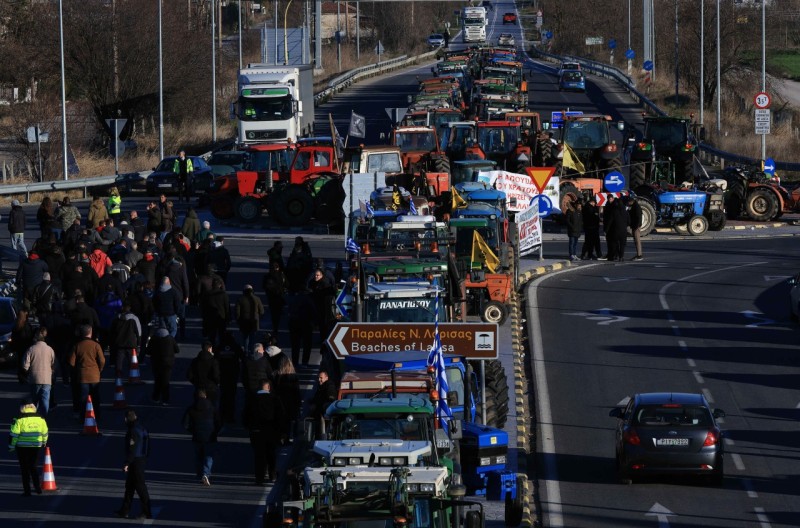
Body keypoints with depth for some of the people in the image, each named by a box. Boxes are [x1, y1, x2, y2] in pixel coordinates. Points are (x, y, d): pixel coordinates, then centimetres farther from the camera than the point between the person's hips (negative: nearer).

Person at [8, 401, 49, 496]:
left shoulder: (20, 420, -10)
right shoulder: (40, 419, 3)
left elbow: (14, 434, -11)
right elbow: (45, 433, 12)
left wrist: (11, 446, -1)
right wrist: (44, 443, 29)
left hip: (22, 448, -4)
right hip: (36, 447, 4)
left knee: (24, 468, 3)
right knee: (33, 466, 20)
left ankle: (27, 491, 2)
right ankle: (38, 488, 19)